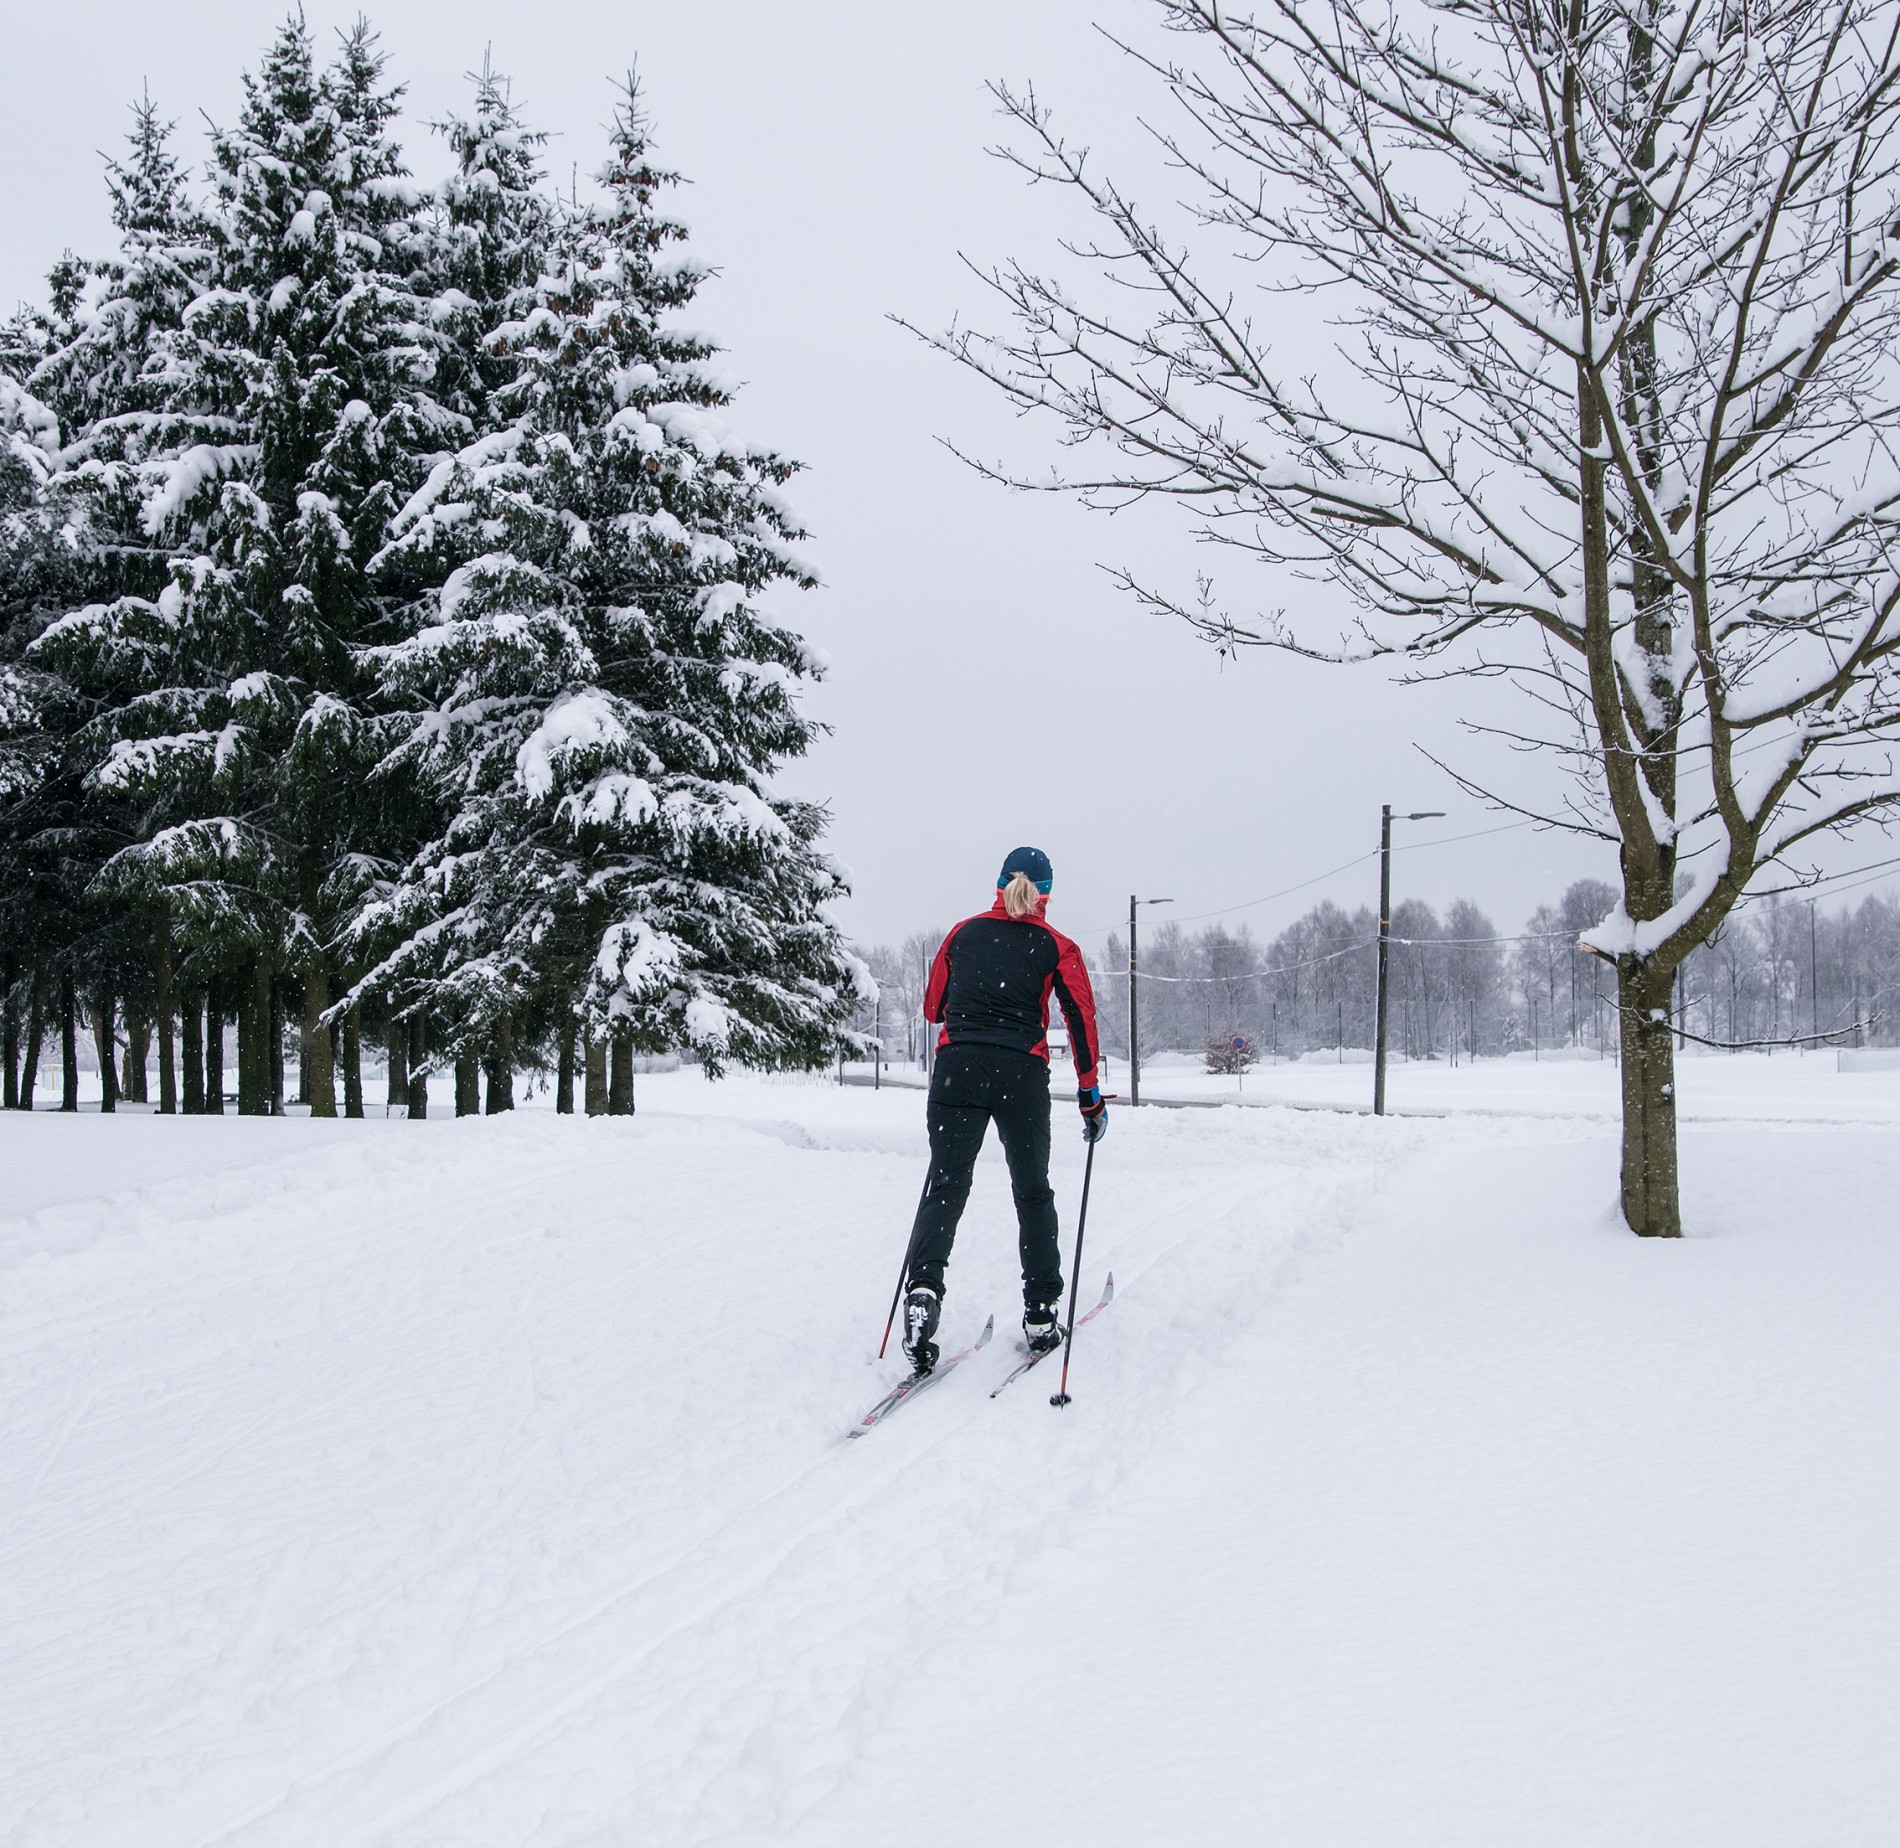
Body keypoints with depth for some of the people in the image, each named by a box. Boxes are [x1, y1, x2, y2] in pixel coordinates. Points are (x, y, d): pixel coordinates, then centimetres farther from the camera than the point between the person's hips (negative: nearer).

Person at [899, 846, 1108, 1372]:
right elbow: (1082, 1018, 3)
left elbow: (933, 1005, 21)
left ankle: (923, 1288, -25)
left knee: (946, 1183, -1)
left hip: (957, 1065, 1)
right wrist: (1090, 1094, 9)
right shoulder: (1056, 947, 8)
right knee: (1032, 1190, 14)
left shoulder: (965, 932, 13)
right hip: (1023, 1073, -1)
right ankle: (1040, 1312, 16)